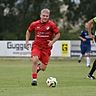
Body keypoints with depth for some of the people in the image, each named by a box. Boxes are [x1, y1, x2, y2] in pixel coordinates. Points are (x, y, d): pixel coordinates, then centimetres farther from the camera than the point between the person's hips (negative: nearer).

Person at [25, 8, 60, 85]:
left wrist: (52, 41, -16)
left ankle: (39, 67, 39)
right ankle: (34, 79, -13)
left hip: (46, 47, 0)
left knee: (43, 68, -1)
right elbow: (28, 31, 16)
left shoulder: (51, 24, -8)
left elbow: (58, 34, -1)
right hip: (37, 45, 0)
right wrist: (27, 41, 7)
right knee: (35, 60, -28)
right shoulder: (34, 24, -2)